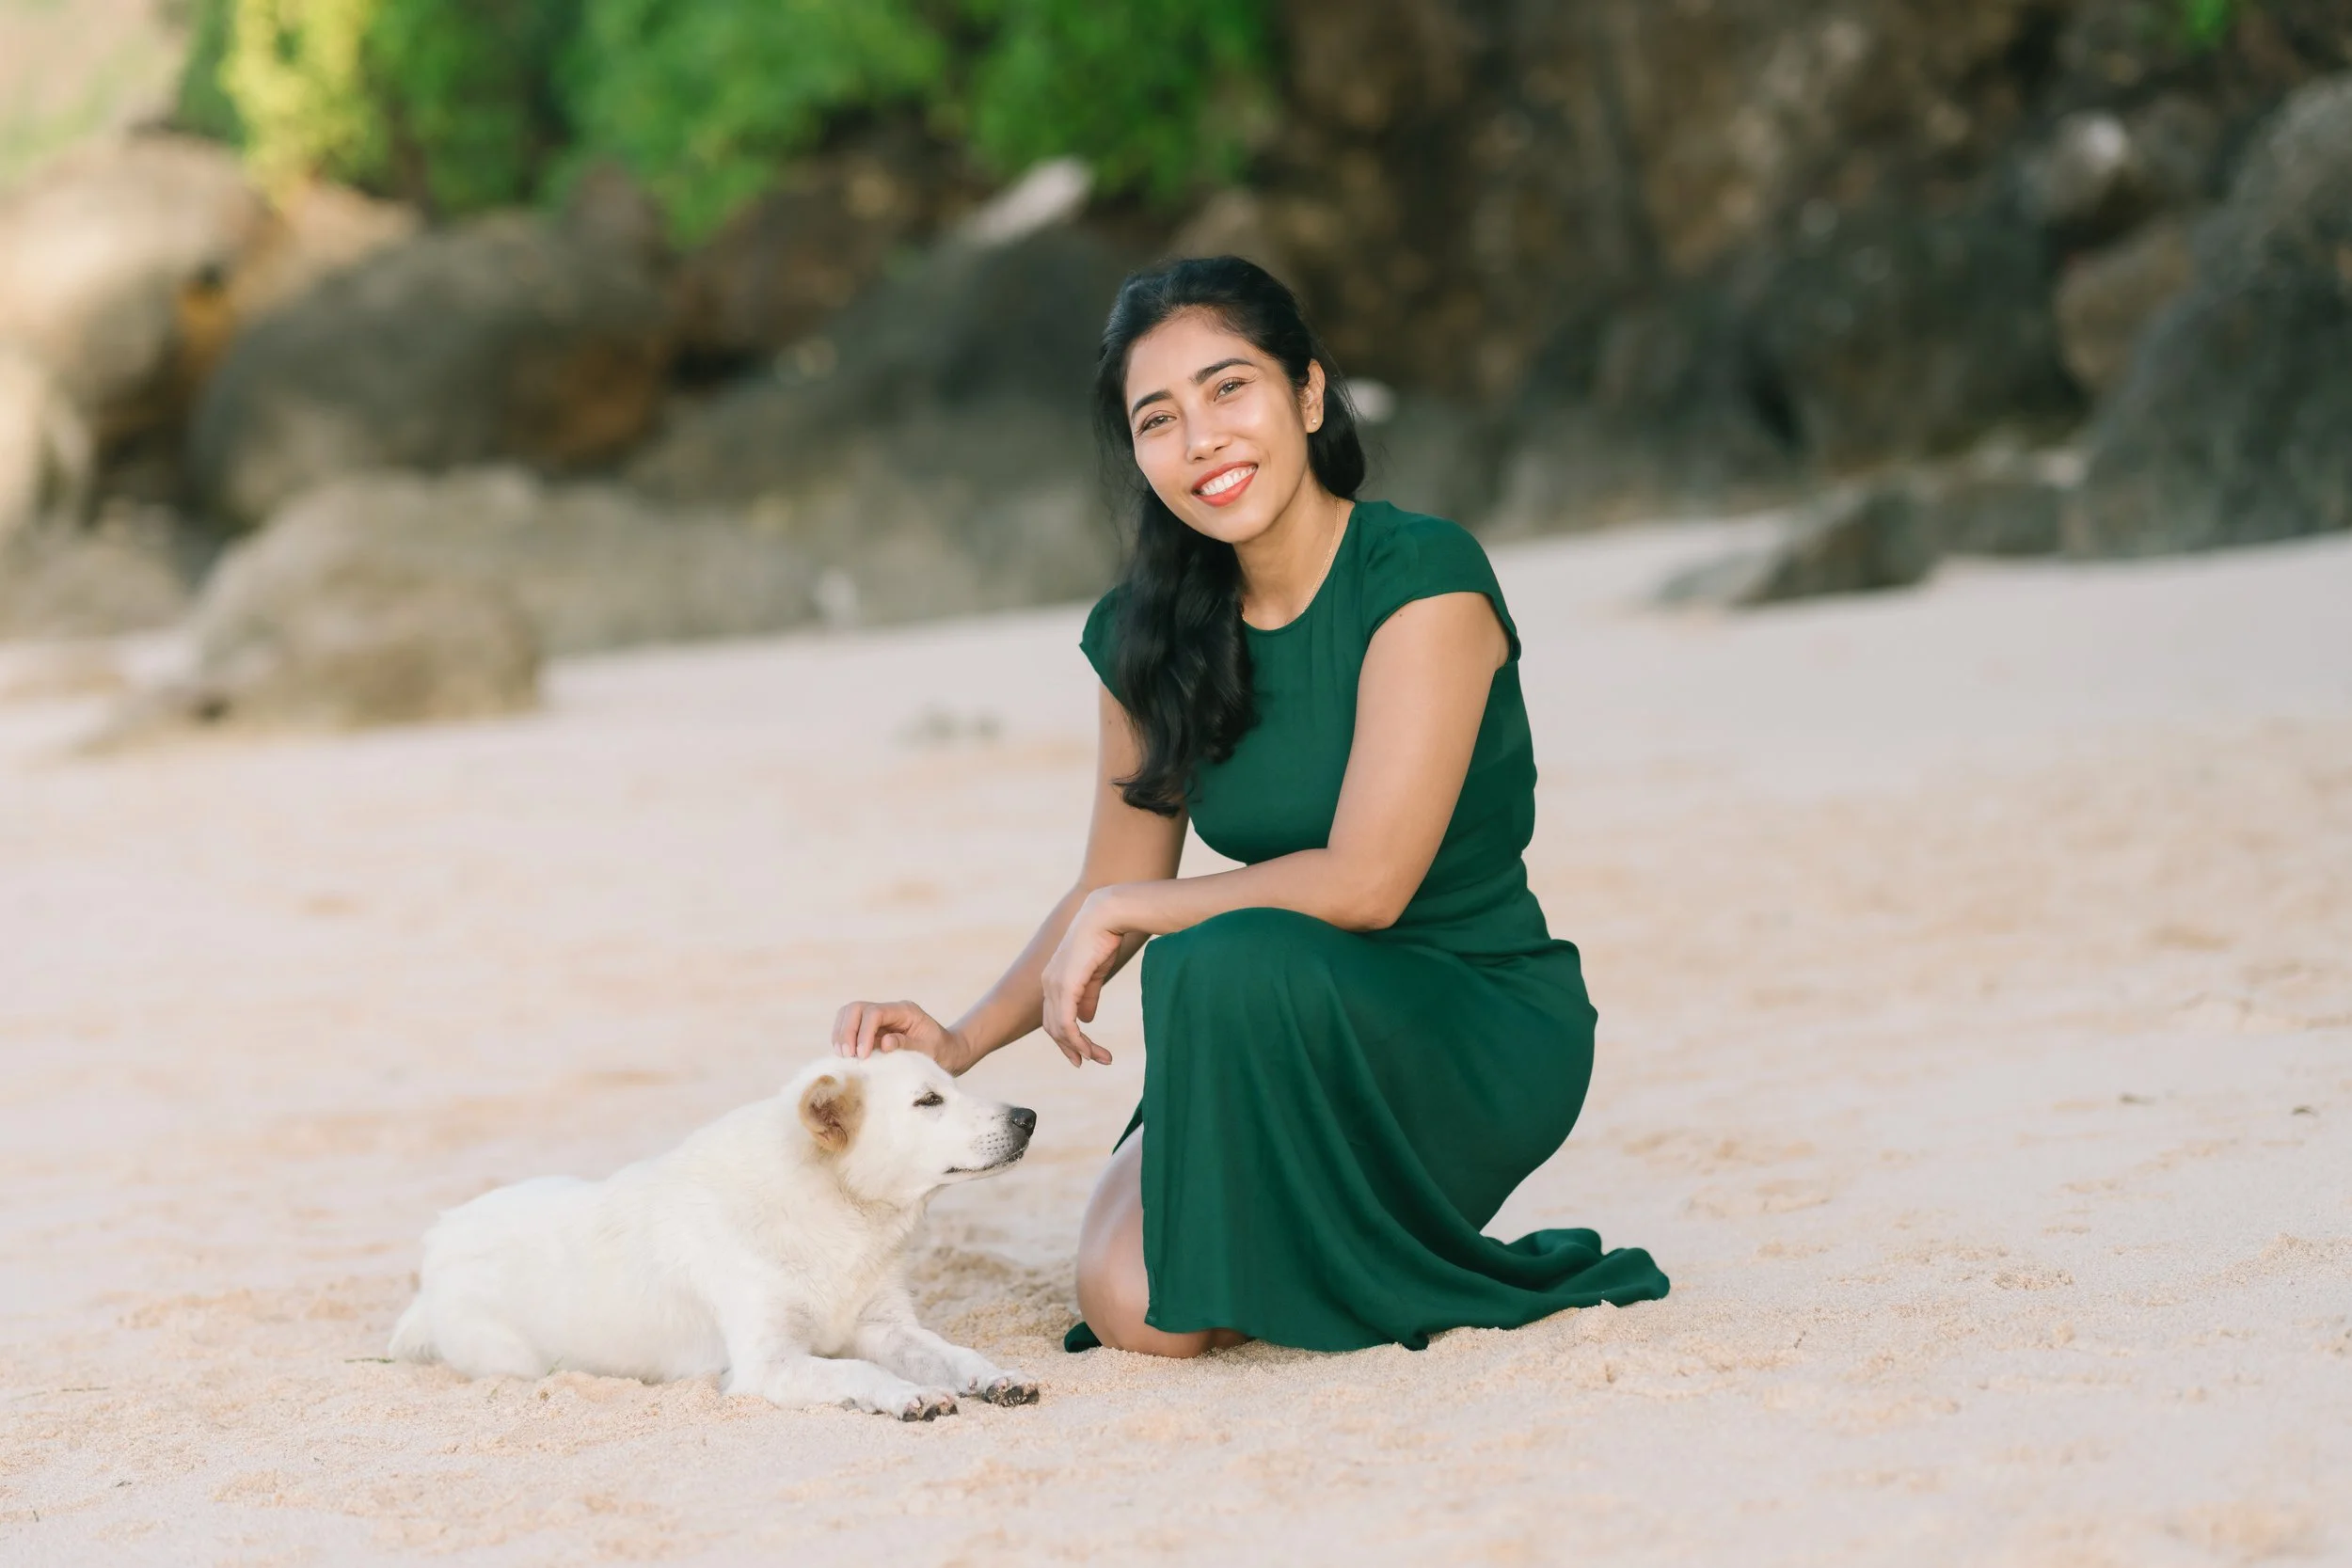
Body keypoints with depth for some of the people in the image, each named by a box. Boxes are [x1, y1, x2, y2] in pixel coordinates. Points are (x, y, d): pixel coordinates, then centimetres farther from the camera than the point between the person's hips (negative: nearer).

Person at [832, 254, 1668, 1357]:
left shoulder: (1421, 579, -16)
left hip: (1482, 1033, -5)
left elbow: (1366, 883, -22)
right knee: (1132, 1306, -20)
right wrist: (963, 1039, -8)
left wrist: (1125, 914, -13)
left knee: (1228, 961, -34)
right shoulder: (1150, 637, 2)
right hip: (1291, 1043, 5)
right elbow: (1108, 896, 9)